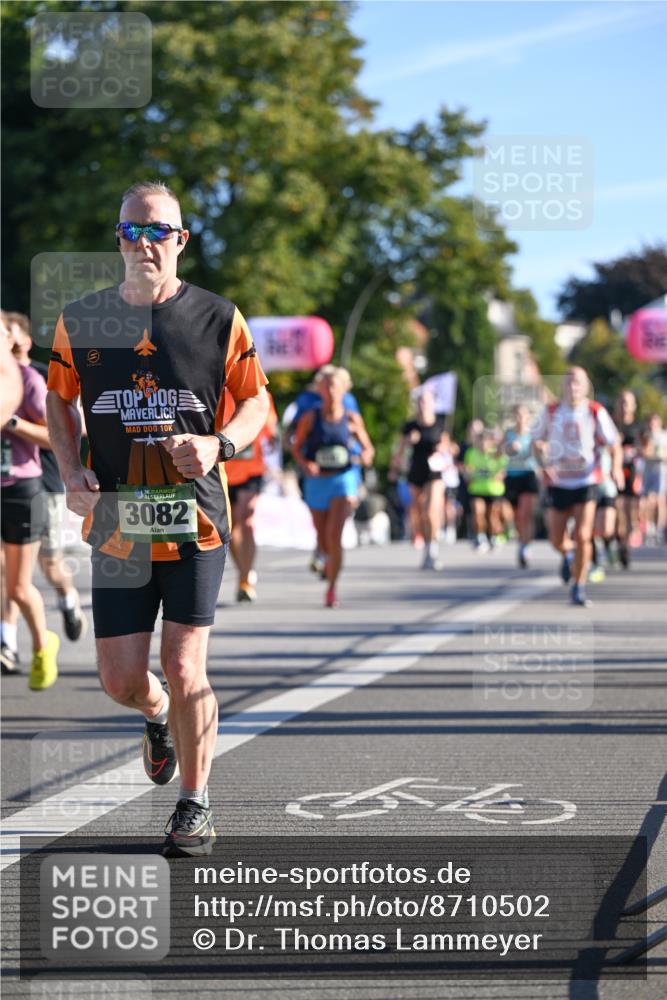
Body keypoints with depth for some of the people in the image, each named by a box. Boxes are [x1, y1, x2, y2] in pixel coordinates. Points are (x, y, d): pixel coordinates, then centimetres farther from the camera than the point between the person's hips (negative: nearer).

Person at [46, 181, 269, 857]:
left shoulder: (218, 319, -1)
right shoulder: (80, 320, 4)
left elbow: (256, 401, 7)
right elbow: (59, 400, 17)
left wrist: (219, 445, -13)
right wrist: (71, 473, 1)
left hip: (195, 520, -2)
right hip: (116, 522, 2)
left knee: (184, 669, -6)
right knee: (121, 681, 3)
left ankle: (195, 804, 12)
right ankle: (158, 715, 41)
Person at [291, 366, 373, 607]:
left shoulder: (352, 420, 0)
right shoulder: (310, 419, -1)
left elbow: (368, 447, 8)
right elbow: (296, 448, 3)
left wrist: (366, 456, -15)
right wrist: (305, 464, -16)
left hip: (343, 479, -2)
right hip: (317, 481, 2)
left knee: (334, 533, -19)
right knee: (323, 539, 12)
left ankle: (331, 587, -11)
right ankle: (330, 559, 49)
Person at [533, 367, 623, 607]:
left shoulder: (596, 412, -5)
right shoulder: (551, 412, 0)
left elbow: (613, 444, -4)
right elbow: (538, 440, 11)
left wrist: (616, 467, -23)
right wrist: (545, 463, -8)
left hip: (586, 481, -2)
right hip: (558, 482, 2)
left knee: (582, 537, -12)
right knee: (557, 540, 4)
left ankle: (578, 588, 3)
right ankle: (568, 555, 42)